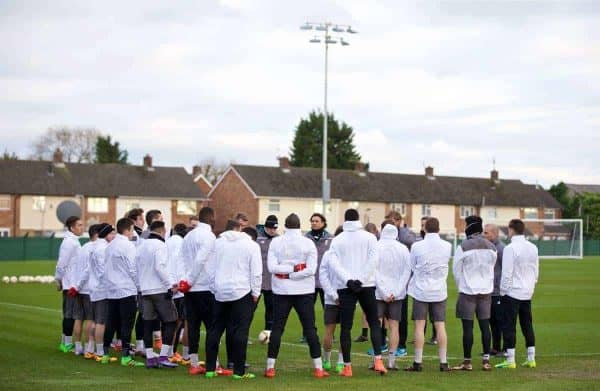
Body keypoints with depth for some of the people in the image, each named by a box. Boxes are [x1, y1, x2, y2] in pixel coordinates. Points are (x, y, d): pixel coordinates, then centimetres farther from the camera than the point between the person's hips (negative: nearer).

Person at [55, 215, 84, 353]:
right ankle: (67, 343, -1)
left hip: (74, 283, 9)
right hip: (70, 284, -9)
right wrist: (59, 279, -8)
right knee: (70, 313, -5)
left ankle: (65, 342, 18)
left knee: (70, 313, 12)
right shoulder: (69, 242, -15)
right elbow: (62, 263, -16)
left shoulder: (74, 241, 15)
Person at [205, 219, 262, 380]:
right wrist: (255, 292, 4)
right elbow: (256, 272, -4)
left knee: (215, 330, 10)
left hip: (220, 292, 3)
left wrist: (213, 288, 14)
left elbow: (210, 269, 8)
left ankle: (210, 368, 11)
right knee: (240, 331, -2)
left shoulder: (217, 243, 7)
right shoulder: (251, 245, 1)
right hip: (242, 292, -3)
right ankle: (239, 371, -4)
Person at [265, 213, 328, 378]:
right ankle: (318, 368, 2)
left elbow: (271, 267, -9)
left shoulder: (276, 242, -1)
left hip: (281, 291, 1)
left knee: (277, 328, 6)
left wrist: (285, 271, -2)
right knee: (310, 328, 3)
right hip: (304, 292, -1)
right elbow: (311, 269, -12)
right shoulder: (308, 243, -3)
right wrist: (295, 270, -6)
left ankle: (270, 367, 4)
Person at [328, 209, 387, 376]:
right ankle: (378, 360, -3)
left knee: (345, 327, 2)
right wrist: (361, 279, -11)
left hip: (345, 287, 0)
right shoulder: (369, 237, 2)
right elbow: (374, 259, -9)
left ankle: (347, 367, 1)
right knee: (374, 322, 11)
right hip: (367, 286, 0)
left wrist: (348, 280, -13)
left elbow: (333, 262, -8)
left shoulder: (337, 240, 4)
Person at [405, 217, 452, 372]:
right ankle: (443, 362, 5)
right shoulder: (447, 246, -5)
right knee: (440, 326, 4)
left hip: (421, 291, -2)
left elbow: (412, 266, 2)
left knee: (419, 326, 2)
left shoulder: (417, 246, -10)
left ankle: (418, 362, 2)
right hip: (439, 291, 2)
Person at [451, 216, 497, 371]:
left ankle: (467, 362, 2)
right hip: (486, 291, 4)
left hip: (468, 292, -4)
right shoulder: (491, 247, 3)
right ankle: (486, 360, 8)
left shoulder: (463, 247, -12)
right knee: (485, 325, 8)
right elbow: (491, 268, 10)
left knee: (468, 326, -1)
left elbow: (456, 270, -3)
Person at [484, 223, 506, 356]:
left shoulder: (501, 249, -15)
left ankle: (506, 349, 3)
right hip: (489, 291, 9)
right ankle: (495, 348, 22)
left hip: (498, 292, -9)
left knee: (500, 320, -3)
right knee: (492, 320, 14)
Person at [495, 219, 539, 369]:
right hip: (527, 293, 6)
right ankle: (531, 359, 14)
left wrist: (503, 291, -5)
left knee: (509, 326, -2)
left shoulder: (510, 248, -14)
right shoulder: (533, 248, 6)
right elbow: (536, 271, 11)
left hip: (512, 292, -6)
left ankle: (510, 360, -3)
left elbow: (507, 272, -15)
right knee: (527, 326, 12)